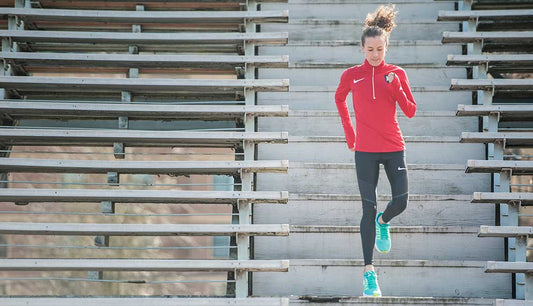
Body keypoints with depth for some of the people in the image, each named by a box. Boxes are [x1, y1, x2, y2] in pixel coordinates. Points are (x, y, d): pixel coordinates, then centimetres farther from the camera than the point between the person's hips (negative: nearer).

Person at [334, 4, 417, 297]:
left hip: (394, 148, 1)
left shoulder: (397, 74, 0)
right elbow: (339, 99, 19)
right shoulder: (351, 75, -1)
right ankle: (369, 272, 3)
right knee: (368, 209, -2)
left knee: (401, 201, -6)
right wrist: (348, 130, 15)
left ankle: (383, 222, 33)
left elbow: (411, 111, -2)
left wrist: (395, 86, -15)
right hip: (365, 151, -1)